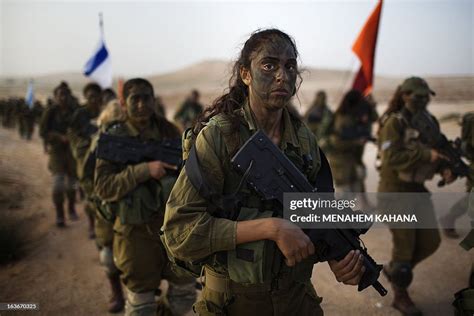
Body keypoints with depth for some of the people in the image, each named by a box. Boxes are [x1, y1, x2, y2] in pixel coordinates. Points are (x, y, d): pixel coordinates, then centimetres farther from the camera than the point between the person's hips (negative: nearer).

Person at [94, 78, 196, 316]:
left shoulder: (168, 130, 3)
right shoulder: (115, 138, -6)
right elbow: (102, 187, -16)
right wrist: (144, 170, -26)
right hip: (137, 231, -3)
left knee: (185, 292, 16)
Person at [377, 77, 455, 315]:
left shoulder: (430, 122, 7)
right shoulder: (394, 122, -14)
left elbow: (438, 152, 13)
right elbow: (392, 158, -24)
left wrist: (446, 169, -8)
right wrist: (426, 155, -30)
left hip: (418, 188, 7)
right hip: (394, 190, -7)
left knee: (431, 241, 7)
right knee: (404, 244, 0)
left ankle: (393, 269, 31)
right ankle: (400, 296, 21)